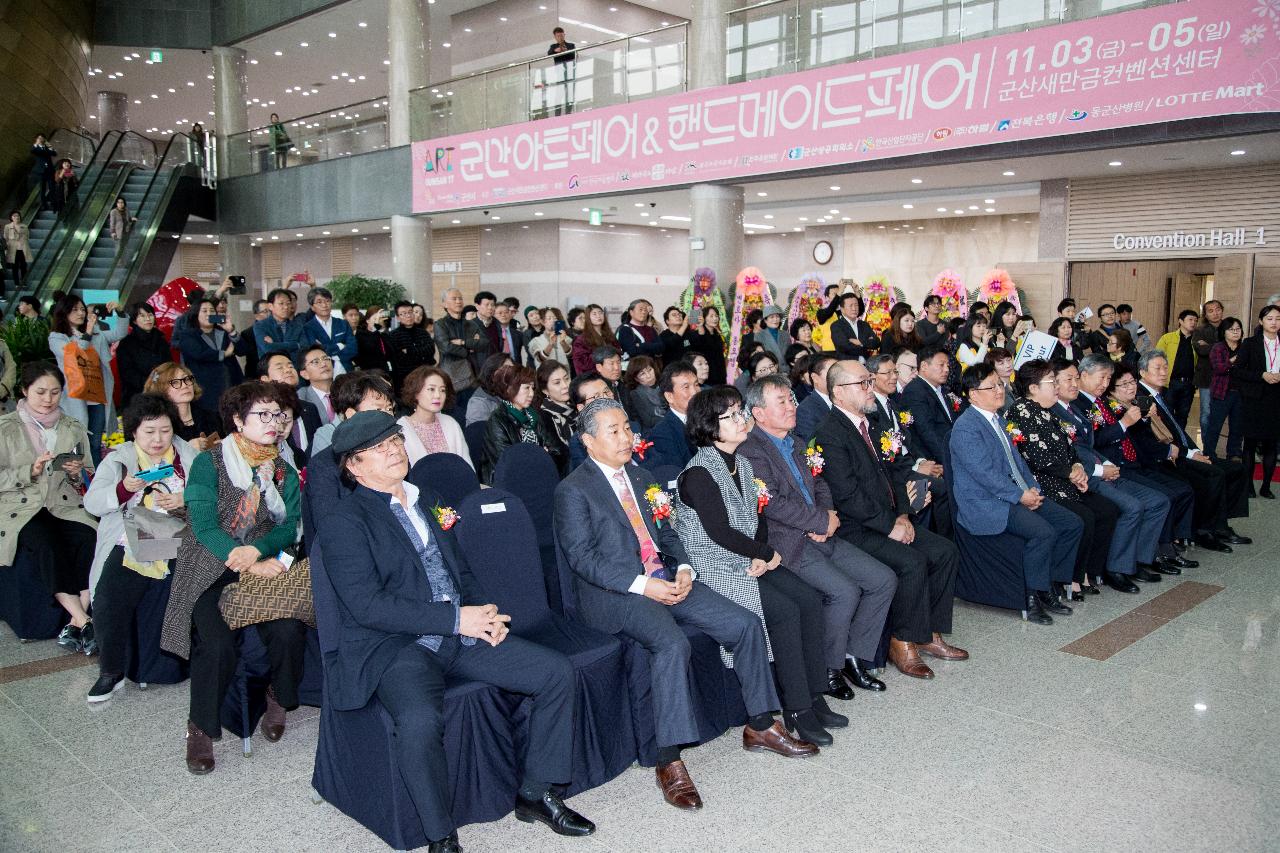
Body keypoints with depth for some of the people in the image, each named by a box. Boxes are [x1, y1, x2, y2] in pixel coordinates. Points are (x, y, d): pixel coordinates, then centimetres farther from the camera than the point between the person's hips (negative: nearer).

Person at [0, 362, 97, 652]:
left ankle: (75, 623, -25)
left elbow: (89, 481, 16)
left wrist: (78, 473, -7)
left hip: (66, 505, 2)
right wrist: (31, 471, -16)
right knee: (46, 544, -33)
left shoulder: (74, 427, 13)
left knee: (88, 541, -29)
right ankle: (84, 621, -31)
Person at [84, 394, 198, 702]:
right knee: (109, 601, -20)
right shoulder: (118, 459, 12)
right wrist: (124, 488, -16)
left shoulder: (188, 455, 13)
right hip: (129, 546, 1)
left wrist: (186, 499, -15)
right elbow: (91, 502, 2)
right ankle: (111, 670, 2)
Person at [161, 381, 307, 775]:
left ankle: (280, 698, 8)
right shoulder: (208, 463, -1)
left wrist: (257, 550, -20)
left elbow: (289, 526, 1)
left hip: (265, 567, 3)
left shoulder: (284, 471, 11)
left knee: (289, 631, -22)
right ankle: (201, 727, -1)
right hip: (211, 570, -3)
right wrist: (247, 564, -23)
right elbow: (204, 527, -10)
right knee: (218, 643, -26)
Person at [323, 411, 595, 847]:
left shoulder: (430, 502, 18)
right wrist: (456, 618, -19)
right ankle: (441, 837, -11)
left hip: (461, 633, 7)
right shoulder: (346, 522, -5)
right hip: (395, 647, -6)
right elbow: (367, 605, -15)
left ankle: (535, 793, 9)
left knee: (557, 672, -6)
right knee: (419, 720, -36)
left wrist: (484, 612, -1)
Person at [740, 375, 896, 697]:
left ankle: (855, 656, 12)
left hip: (820, 536, 9)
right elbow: (772, 504, -19)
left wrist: (826, 516, -2)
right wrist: (823, 521, -13)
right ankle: (828, 668, -2)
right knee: (845, 591, -24)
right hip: (789, 543, -9)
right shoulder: (751, 451, -10)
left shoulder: (796, 445, 19)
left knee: (884, 579, 0)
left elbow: (820, 484, 20)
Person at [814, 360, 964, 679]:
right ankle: (902, 643, -8)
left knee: (945, 551, 1)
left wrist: (902, 514, 2)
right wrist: (890, 526, -17)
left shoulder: (865, 423, 14)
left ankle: (929, 633, 10)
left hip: (888, 521, 9)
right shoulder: (830, 433, -16)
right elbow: (848, 495, -21)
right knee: (912, 562, -25)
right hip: (855, 530, -9)